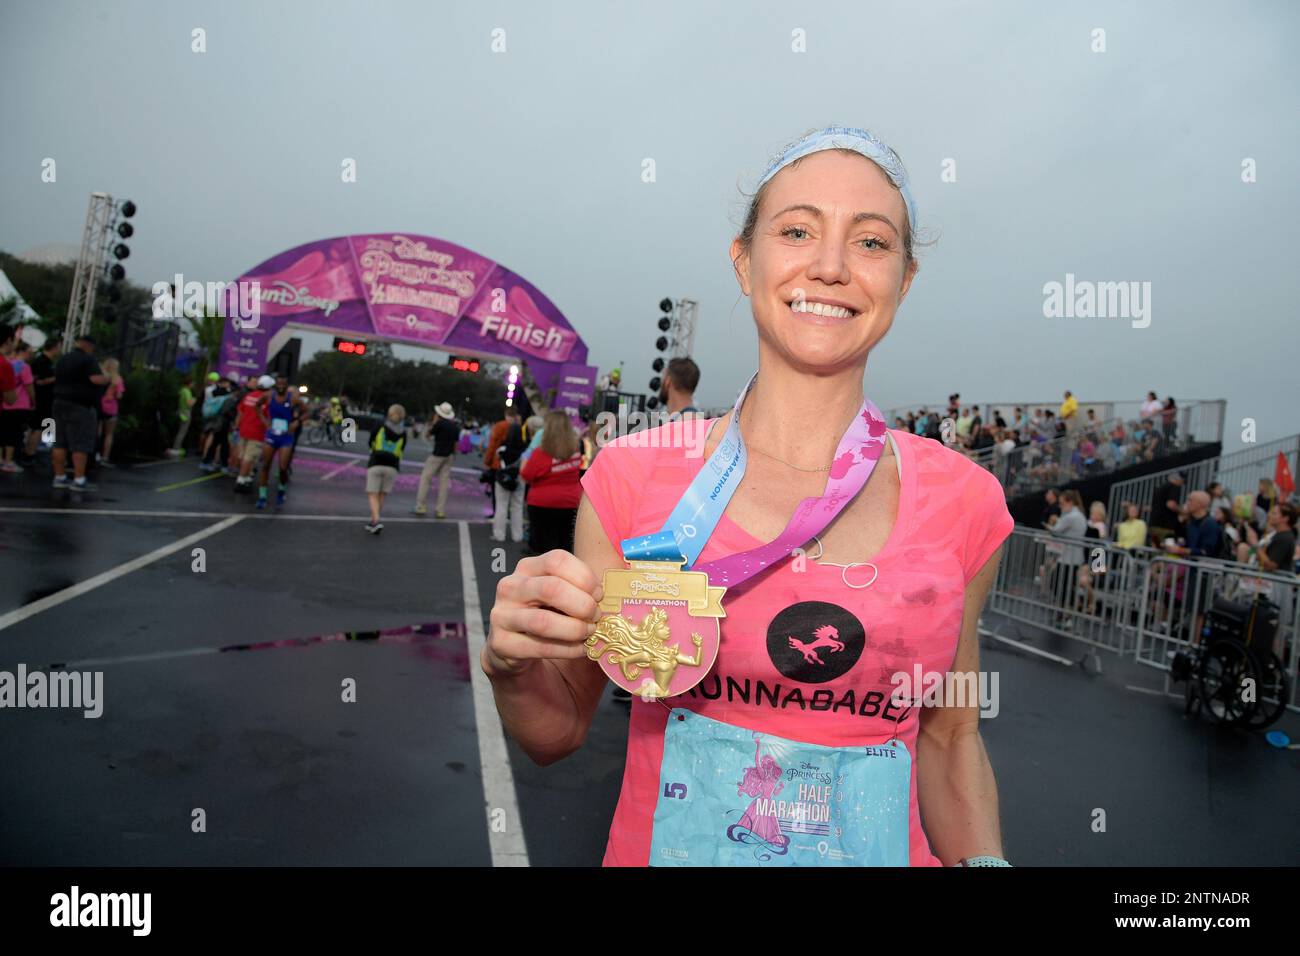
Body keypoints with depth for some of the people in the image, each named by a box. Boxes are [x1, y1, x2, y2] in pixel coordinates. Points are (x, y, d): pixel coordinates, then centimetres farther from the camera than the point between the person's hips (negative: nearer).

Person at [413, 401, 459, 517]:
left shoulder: (440, 423, -11)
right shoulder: (455, 426, 8)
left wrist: (434, 421, 10)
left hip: (438, 454, -6)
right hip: (449, 456, 6)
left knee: (425, 478, 2)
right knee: (444, 482, 6)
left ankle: (421, 507, 0)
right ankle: (441, 510, 3)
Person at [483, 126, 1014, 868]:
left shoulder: (962, 501, -8)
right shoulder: (634, 475, -13)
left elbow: (949, 736, 5)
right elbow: (559, 733, -3)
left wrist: (982, 859, -12)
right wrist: (516, 664, -23)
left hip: (881, 849, 2)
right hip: (660, 846, 0)